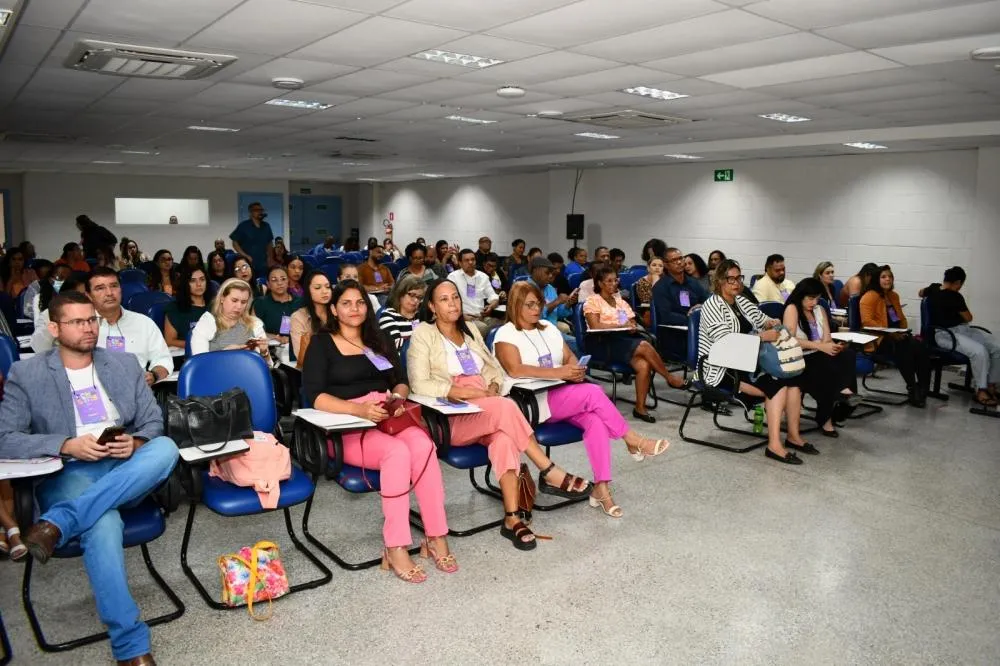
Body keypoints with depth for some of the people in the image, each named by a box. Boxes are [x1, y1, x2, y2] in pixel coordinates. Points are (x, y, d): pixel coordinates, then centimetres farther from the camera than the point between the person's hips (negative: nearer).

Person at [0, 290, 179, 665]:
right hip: (68, 474, -3)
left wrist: (136, 443, -13)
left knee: (166, 448, -31)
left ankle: (59, 523, -32)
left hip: (126, 474, 3)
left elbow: (154, 423, 11)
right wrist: (66, 446, -18)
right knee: (103, 524, -36)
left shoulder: (125, 365, 13)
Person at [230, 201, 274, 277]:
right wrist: (245, 256, -10)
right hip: (248, 264, -4)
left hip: (263, 265, 4)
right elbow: (235, 243, 0)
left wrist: (270, 260, 8)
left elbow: (269, 244, 17)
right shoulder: (243, 226, -1)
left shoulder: (266, 226, 11)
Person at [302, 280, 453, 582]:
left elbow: (401, 382, 15)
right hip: (347, 427, -4)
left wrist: (397, 397, -9)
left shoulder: (379, 341, 21)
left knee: (423, 445, -30)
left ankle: (436, 537, -23)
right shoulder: (321, 344, 5)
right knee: (397, 452, -34)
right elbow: (316, 396, -8)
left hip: (387, 418, 4)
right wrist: (359, 409, -24)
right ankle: (395, 548, -27)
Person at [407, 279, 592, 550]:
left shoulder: (470, 330, 19)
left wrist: (493, 389, -4)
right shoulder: (423, 335, 0)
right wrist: (470, 392, -17)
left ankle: (512, 517, -31)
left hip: (488, 413, 5)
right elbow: (420, 385, -11)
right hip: (452, 418, -4)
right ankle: (550, 473, -23)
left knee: (504, 437, -31)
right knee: (506, 407, -32)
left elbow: (495, 368, 20)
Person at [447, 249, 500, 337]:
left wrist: (490, 306, -5)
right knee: (483, 328, -34)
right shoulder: (453, 277, 3)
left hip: (483, 316, 5)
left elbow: (493, 296, 17)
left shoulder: (483, 276, 16)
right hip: (464, 317, -5)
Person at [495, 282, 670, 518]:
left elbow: (570, 356, 15)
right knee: (593, 393, -25)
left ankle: (601, 487, -20)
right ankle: (633, 441, -8)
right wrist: (558, 372, -24)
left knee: (596, 419, -23)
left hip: (563, 395, 6)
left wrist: (576, 370, -11)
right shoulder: (506, 334, -5)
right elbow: (515, 369, -20)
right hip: (533, 402, -6)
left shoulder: (548, 328, 17)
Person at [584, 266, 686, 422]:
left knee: (643, 365, -27)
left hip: (624, 342, 6)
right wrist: (621, 325, -13)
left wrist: (632, 327, -7)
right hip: (602, 344, -6)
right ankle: (670, 378, -9)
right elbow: (595, 326, -10)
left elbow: (632, 324, 18)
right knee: (644, 346, -28)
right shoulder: (593, 301, 5)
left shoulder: (621, 301, 24)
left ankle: (640, 407, -21)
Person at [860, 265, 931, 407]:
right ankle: (913, 389, -19)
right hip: (878, 340, -7)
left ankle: (922, 389, -20)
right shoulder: (870, 297, -4)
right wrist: (888, 332, -20)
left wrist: (904, 331, 10)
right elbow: (867, 321, -15)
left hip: (897, 337, 7)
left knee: (921, 349, -24)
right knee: (906, 351, -33)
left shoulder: (894, 296, 21)